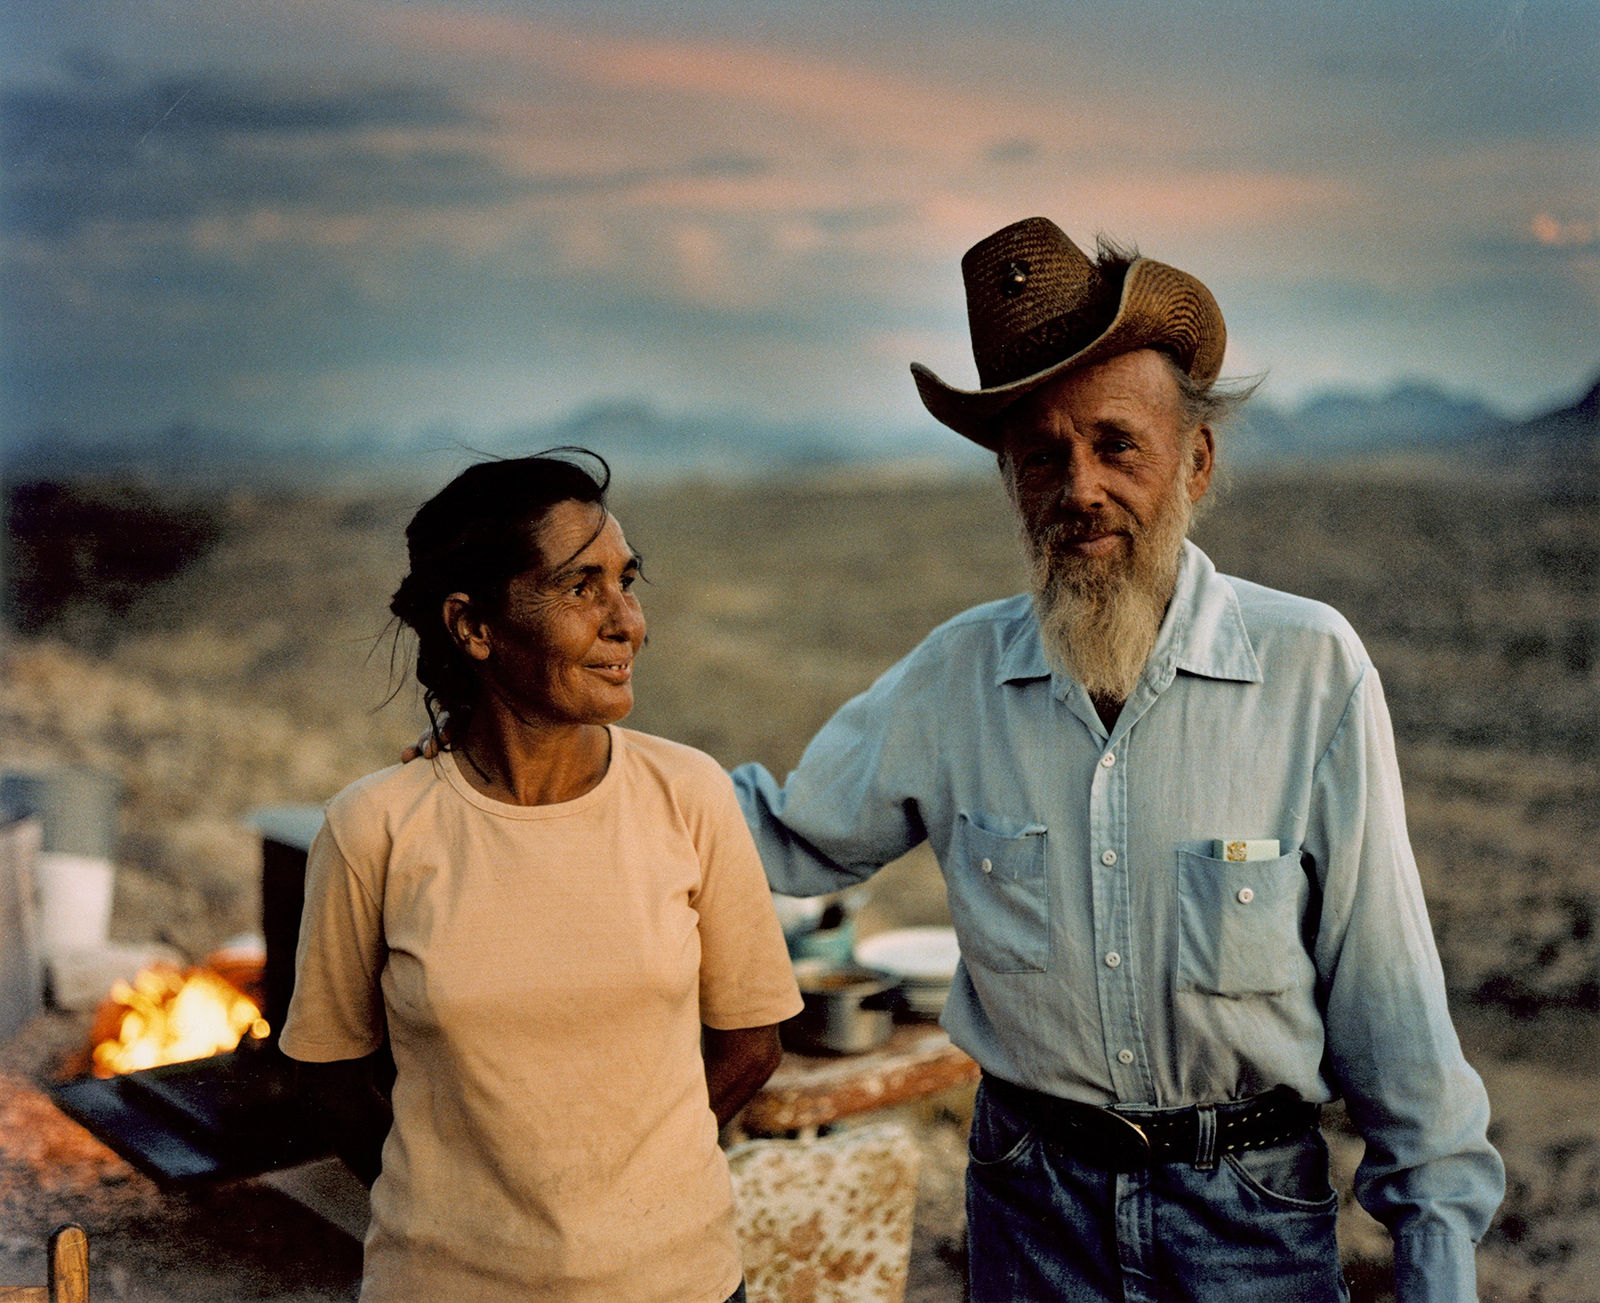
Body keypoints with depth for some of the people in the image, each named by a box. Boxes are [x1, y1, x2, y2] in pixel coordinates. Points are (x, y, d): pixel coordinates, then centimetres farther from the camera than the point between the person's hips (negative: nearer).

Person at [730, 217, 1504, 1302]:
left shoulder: (1313, 669, -14)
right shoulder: (956, 675, -6)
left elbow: (1382, 980, -9)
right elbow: (795, 836, 3)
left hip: (1250, 1209, -1)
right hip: (1031, 1201, 2)